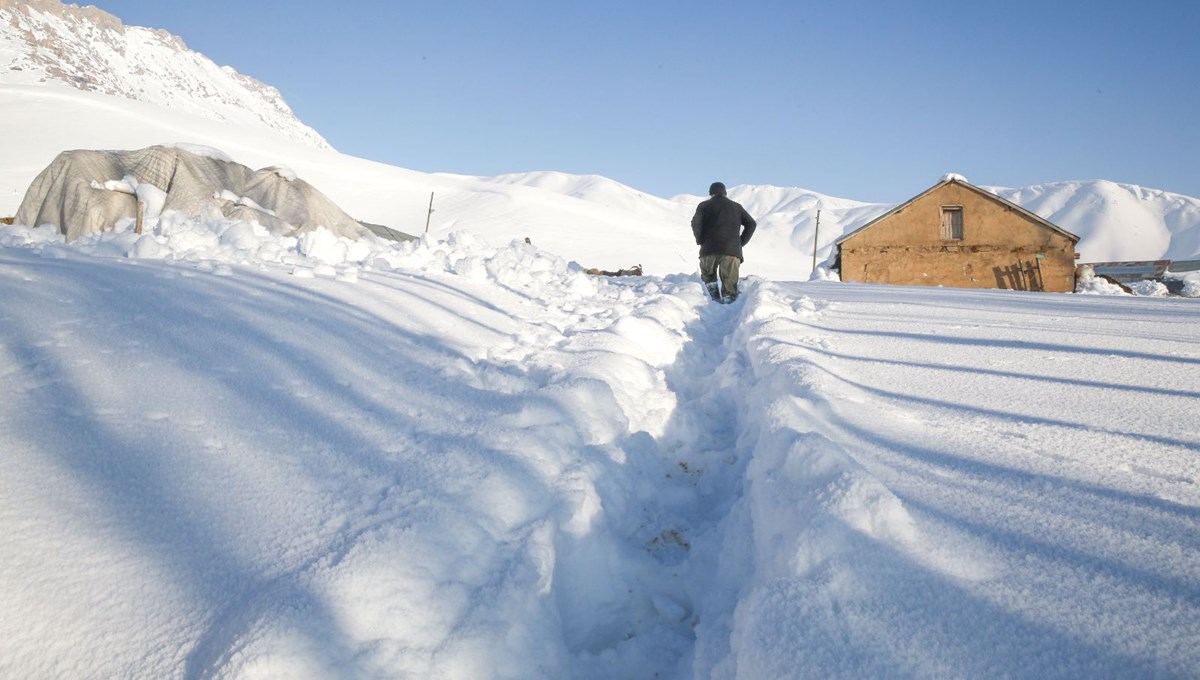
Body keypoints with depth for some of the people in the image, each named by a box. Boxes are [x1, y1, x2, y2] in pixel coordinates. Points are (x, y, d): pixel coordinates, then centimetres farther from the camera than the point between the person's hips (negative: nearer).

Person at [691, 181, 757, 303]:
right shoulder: (736, 206, 23)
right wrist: (741, 242, 16)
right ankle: (728, 296, -25)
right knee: (729, 282, 1)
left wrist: (700, 240, 9)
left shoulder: (704, 206, 14)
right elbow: (751, 224, 14)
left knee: (707, 276, 20)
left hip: (709, 249, -1)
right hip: (732, 250, 1)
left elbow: (695, 223, -3)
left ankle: (714, 294, -3)